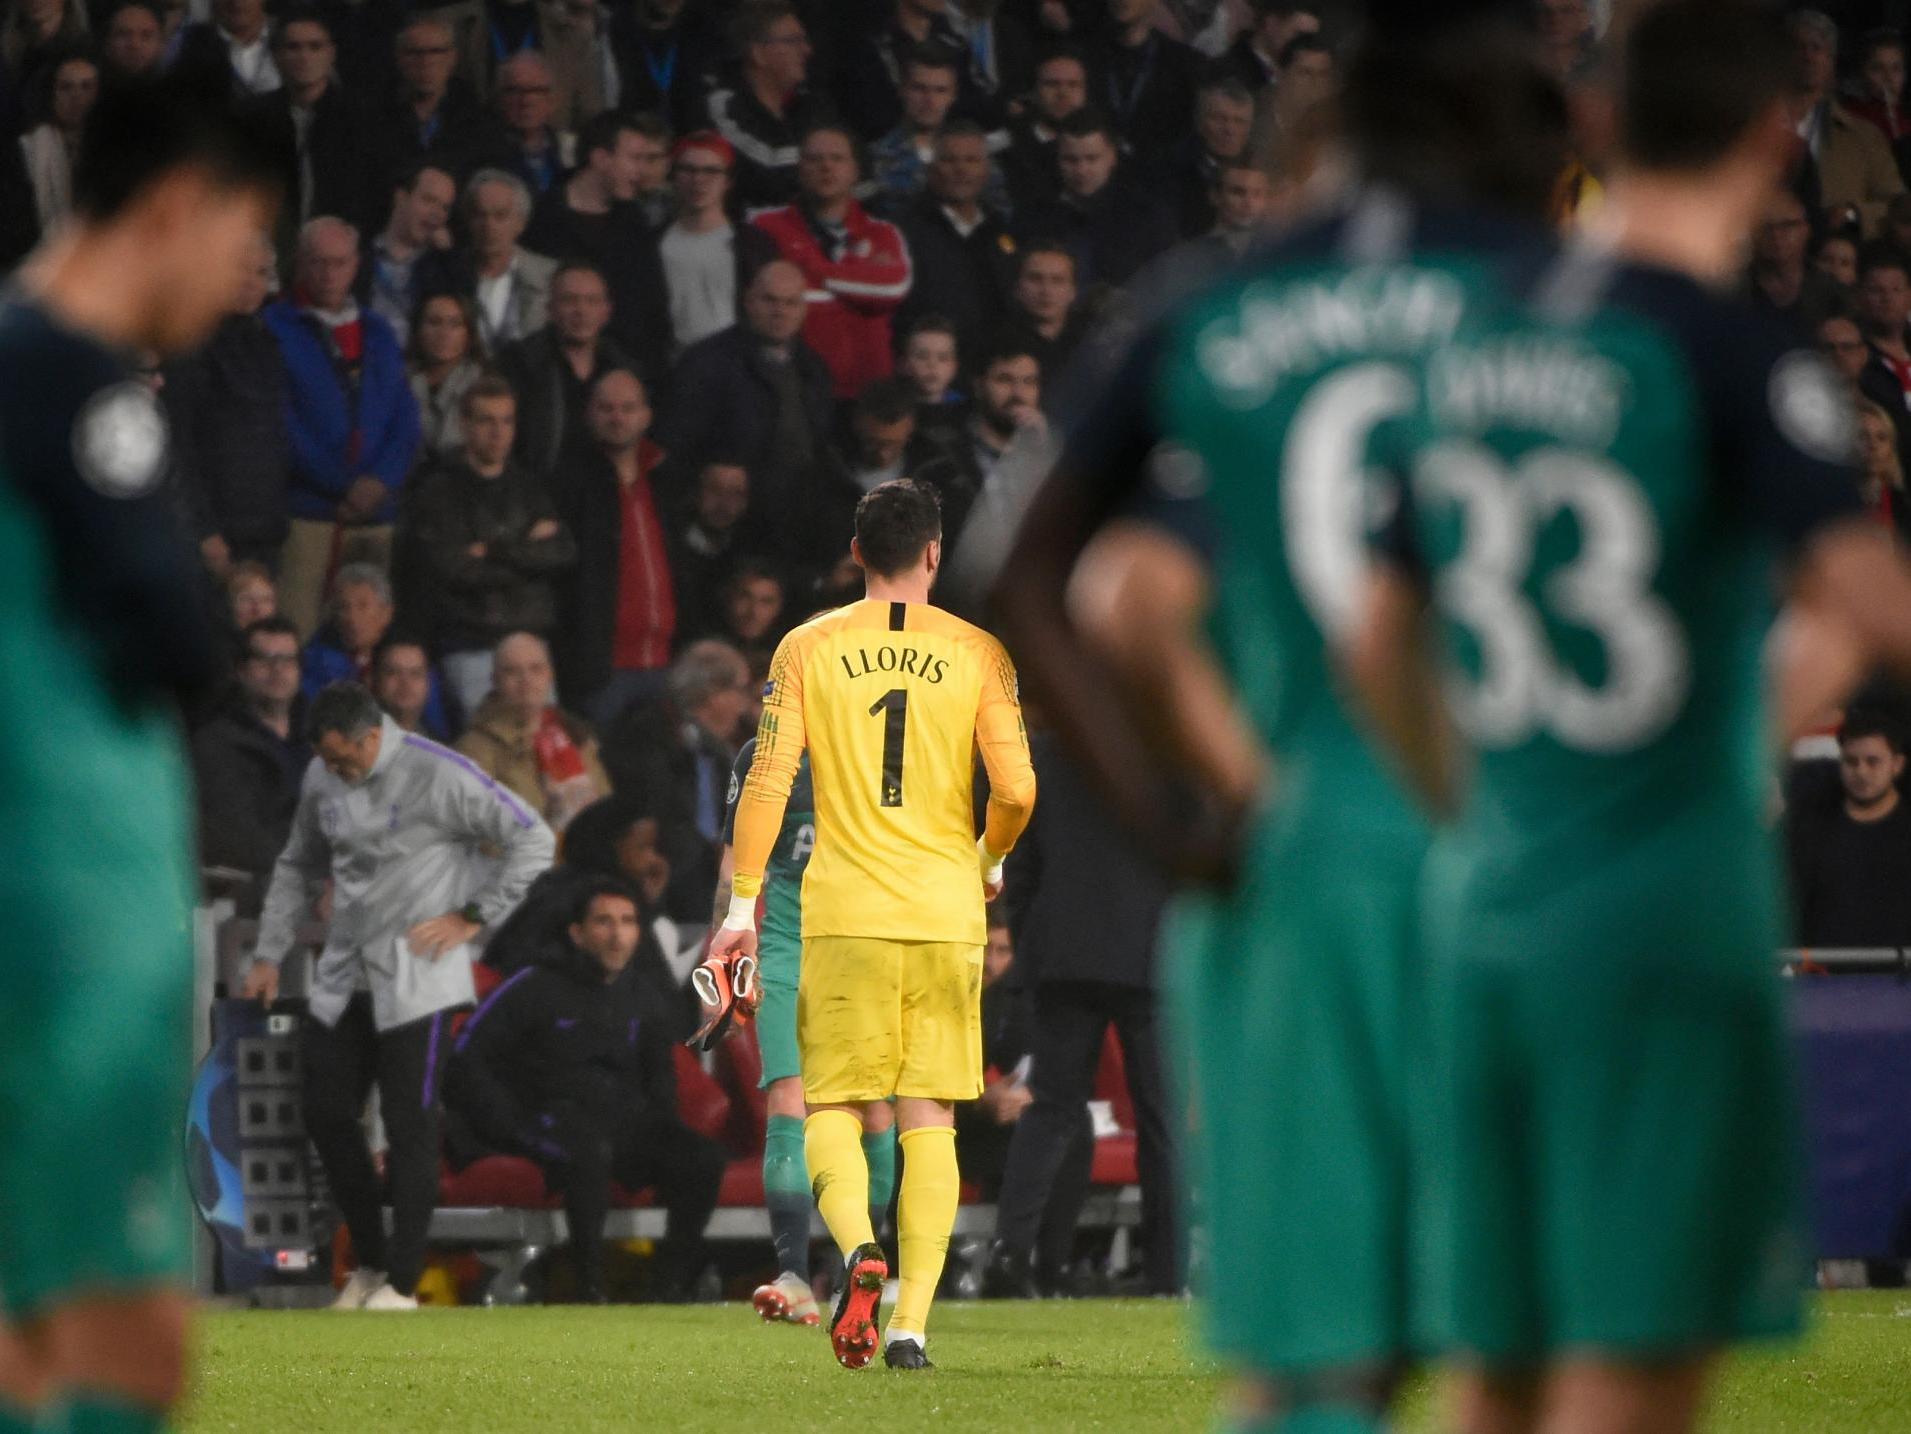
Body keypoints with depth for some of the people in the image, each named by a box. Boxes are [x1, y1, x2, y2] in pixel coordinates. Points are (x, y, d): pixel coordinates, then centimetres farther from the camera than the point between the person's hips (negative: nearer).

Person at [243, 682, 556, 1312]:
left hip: (415, 980, -7)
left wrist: (472, 918, -10)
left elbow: (533, 840, -9)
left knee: (410, 1126, -7)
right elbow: (298, 868, 23)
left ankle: (402, 1282, -1)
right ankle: (371, 1260, 19)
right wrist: (269, 955, 16)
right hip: (344, 973, 7)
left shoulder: (437, 775, -12)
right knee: (325, 1111, 4)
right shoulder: (322, 779, 8)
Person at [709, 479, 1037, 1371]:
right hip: (946, 915, 0)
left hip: (843, 912, 0)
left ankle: (858, 1250, -22)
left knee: (833, 1109, 7)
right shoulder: (976, 652, 2)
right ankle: (911, 1323, -2)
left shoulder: (808, 648, 2)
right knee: (929, 1122, 5)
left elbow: (768, 780, -2)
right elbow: (1015, 789, -3)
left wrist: (743, 905, 2)